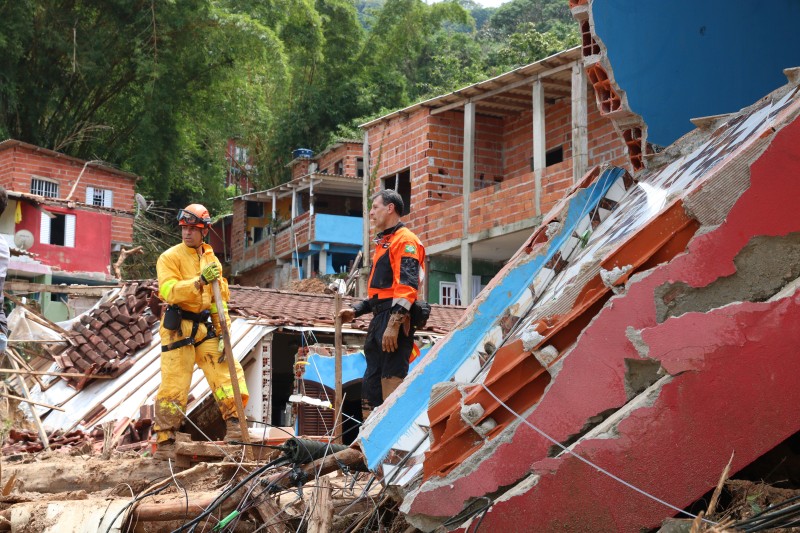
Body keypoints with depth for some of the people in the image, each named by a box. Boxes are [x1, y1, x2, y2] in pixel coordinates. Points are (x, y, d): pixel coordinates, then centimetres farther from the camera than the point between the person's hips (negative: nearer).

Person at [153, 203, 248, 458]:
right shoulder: (170, 257, -2)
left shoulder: (212, 260, 14)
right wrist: (200, 281, -30)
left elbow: (221, 300, 13)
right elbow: (170, 291, -18)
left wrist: (224, 332, 3)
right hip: (179, 328, -5)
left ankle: (234, 425, 4)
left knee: (227, 372, -4)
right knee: (173, 385, -5)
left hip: (206, 328, 5)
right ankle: (164, 442, 2)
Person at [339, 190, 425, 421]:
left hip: (395, 320, -10)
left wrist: (393, 324, -25)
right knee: (370, 385, 10)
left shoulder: (405, 240, -7)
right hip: (379, 320, 11)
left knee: (392, 383, -13)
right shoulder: (383, 243, 25)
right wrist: (356, 310, 20)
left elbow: (407, 286, -18)